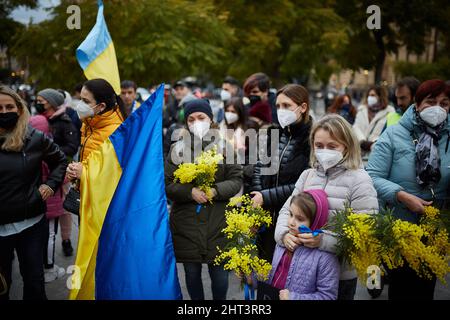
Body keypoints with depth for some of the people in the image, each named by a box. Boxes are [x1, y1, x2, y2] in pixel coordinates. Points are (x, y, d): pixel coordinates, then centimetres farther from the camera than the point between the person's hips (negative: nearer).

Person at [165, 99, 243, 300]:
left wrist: (216, 190, -16)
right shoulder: (177, 149, 3)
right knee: (192, 272, 10)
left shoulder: (223, 147, 4)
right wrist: (190, 192, -17)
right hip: (186, 223, 1)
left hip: (217, 223, 0)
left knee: (219, 271, 5)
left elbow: (236, 180, 2)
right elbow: (167, 184, 0)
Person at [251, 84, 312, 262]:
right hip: (268, 219, 6)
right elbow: (259, 167, 7)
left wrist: (267, 197, -13)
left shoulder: (312, 139, -10)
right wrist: (257, 199, -9)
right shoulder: (274, 135, 12)